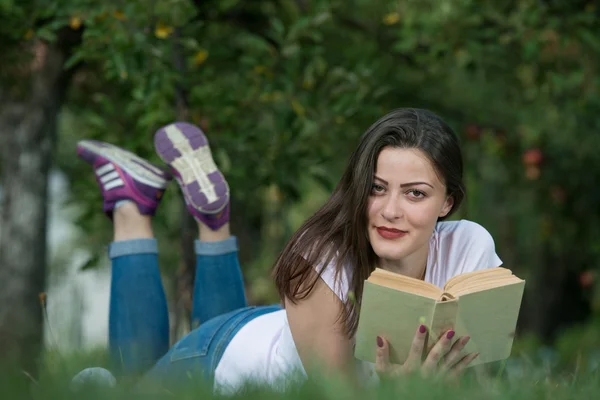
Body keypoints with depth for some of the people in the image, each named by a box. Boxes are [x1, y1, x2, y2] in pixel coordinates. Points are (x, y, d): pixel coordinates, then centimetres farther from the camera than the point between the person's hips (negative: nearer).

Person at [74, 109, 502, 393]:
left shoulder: (470, 248, -30)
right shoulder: (323, 261, -40)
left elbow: (474, 374, -17)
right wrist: (401, 382, -53)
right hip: (223, 360, -4)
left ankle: (212, 216, 33)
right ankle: (132, 207, 30)